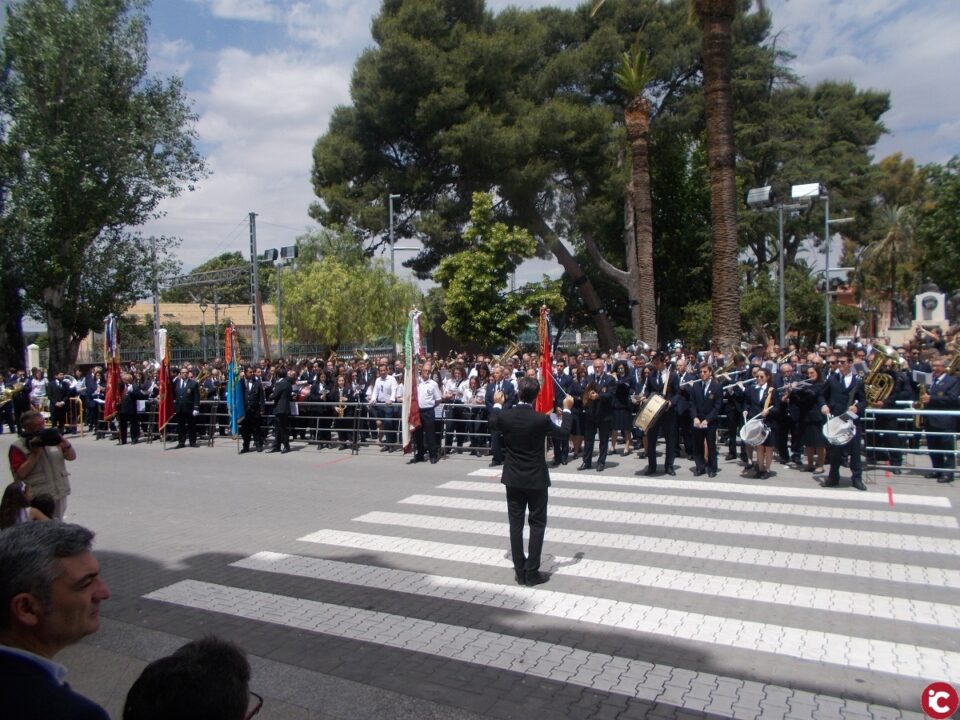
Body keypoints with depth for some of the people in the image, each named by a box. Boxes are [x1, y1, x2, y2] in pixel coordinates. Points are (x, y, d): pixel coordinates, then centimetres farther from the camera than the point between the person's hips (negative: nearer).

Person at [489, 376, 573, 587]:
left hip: (513, 478, 3)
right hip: (536, 479, -3)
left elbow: (493, 425, 14)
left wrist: (497, 404, 28)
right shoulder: (541, 419, -18)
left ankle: (520, 571, 16)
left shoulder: (505, 416, -10)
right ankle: (532, 572, 9)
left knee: (516, 524, 10)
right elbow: (564, 432, 0)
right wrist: (567, 409, 12)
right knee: (537, 524, 8)